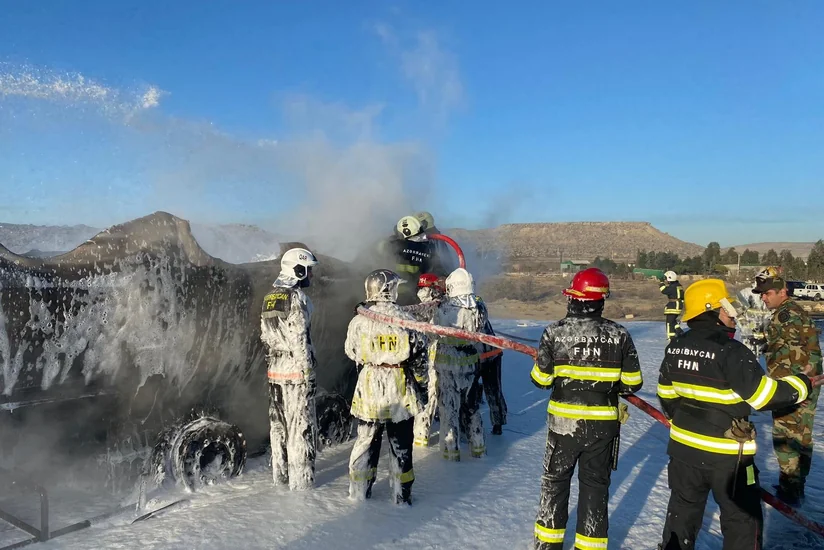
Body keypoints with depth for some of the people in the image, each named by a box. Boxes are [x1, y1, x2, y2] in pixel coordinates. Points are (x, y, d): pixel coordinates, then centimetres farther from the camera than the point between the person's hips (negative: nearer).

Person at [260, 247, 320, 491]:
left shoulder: (270, 297, 11)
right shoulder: (296, 297, -14)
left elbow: (265, 335, 14)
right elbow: (300, 338, -18)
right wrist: (308, 370, -13)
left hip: (275, 371, 8)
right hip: (297, 372, -8)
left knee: (278, 424, 16)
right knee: (301, 425, 1)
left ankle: (280, 474, 27)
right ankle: (301, 479, 6)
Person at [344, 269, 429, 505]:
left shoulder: (359, 321, -9)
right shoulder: (406, 319, -11)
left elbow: (351, 352, 6)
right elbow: (419, 356, -2)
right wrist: (418, 375, 16)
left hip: (369, 387, 1)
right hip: (400, 389, -1)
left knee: (366, 439, 16)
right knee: (401, 443, 12)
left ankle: (359, 490, 25)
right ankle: (402, 494, 21)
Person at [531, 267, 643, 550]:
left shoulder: (555, 332, -13)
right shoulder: (619, 335, -9)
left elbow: (541, 379, -7)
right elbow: (633, 383, -3)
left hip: (564, 421, -1)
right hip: (604, 424, 1)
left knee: (555, 479, 17)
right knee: (595, 484, 15)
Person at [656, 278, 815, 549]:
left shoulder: (675, 347, 1)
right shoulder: (730, 351, -22)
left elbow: (666, 393, 10)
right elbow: (765, 395, -19)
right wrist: (801, 385, -2)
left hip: (684, 447, 7)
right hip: (726, 455, -6)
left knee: (683, 510, 20)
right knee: (743, 519, 11)